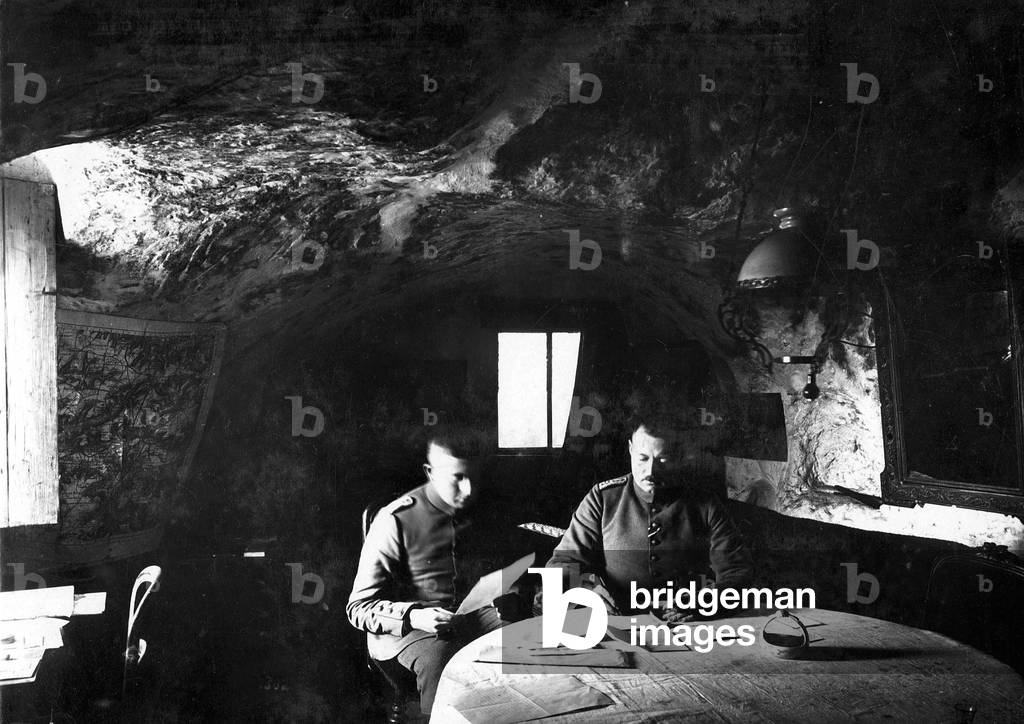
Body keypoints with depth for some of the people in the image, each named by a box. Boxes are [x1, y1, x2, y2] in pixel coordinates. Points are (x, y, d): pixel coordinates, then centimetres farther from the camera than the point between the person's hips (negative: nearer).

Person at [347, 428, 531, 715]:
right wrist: (413, 617, -24)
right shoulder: (395, 520, -6)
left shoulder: (491, 513, 8)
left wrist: (511, 598, -2)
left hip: (482, 614, 4)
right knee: (438, 662, -37)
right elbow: (360, 606, -6)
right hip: (413, 625, -3)